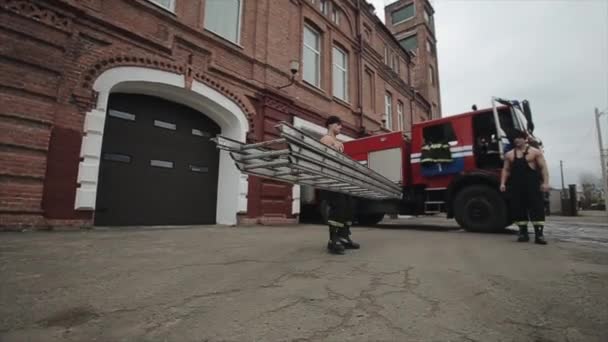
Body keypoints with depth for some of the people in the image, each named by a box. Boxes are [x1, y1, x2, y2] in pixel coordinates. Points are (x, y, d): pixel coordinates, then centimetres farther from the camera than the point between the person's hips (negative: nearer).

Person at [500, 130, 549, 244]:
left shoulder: (535, 152, 5)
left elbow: (543, 168, 0)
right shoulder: (509, 154, 14)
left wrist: (545, 182, -10)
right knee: (518, 209, 3)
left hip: (532, 185, -3)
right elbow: (506, 169, 13)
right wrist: (503, 183, 2)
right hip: (516, 185, 3)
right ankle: (523, 233, 12)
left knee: (537, 208, -7)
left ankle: (539, 234, -5)